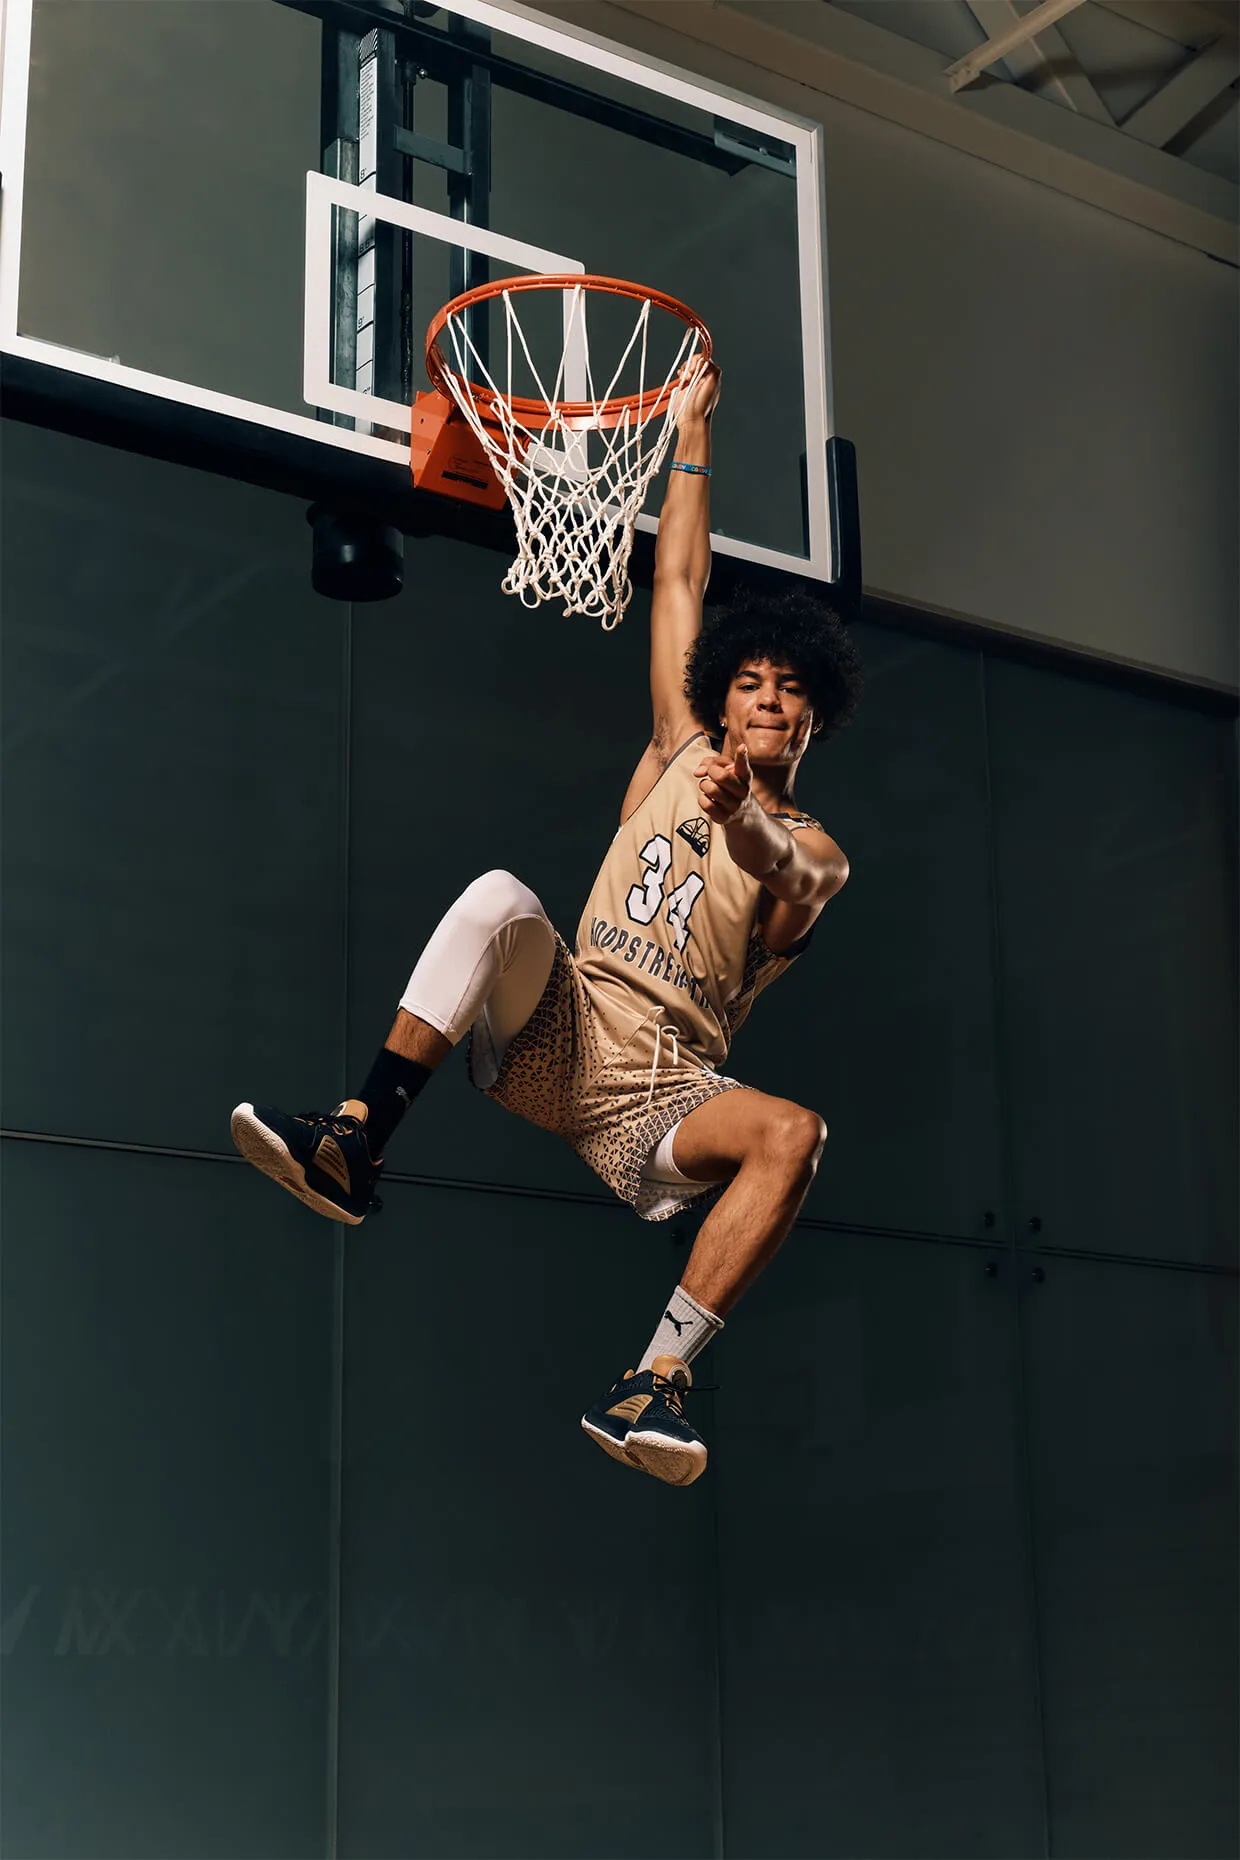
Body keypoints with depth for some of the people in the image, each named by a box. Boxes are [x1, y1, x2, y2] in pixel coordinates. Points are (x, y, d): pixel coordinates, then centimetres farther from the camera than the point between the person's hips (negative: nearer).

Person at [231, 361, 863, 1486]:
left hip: (663, 1093, -1)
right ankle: (355, 1145, -31)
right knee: (500, 896, -29)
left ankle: (660, 1375, -34)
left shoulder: (817, 855, 10)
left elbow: (782, 874, -17)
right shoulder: (684, 753, 18)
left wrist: (739, 821, -41)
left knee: (794, 1132, -33)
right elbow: (678, 581, 20)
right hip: (558, 1032, 2)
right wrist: (693, 427, 22)